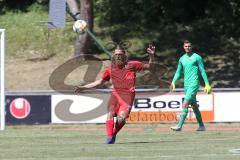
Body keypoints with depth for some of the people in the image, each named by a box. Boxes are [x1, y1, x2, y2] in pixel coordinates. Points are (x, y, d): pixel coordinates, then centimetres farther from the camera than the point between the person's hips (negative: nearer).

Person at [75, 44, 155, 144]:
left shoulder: (131, 65, 8)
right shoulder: (110, 70, 14)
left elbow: (149, 67, 16)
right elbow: (99, 82, 25)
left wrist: (151, 56, -2)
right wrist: (84, 87, 22)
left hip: (128, 95, -2)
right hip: (116, 94, 2)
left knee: (121, 118, -21)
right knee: (110, 113, -25)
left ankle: (114, 134, 6)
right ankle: (109, 138, -25)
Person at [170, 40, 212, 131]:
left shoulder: (197, 57, -4)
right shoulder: (182, 59, 14)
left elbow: (202, 71, -4)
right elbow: (178, 72, 17)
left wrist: (207, 84, -7)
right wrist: (173, 82, 2)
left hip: (194, 84, -7)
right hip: (186, 84, 7)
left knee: (185, 104, -15)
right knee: (194, 106, 11)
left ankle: (179, 126, -19)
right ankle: (201, 126, 20)